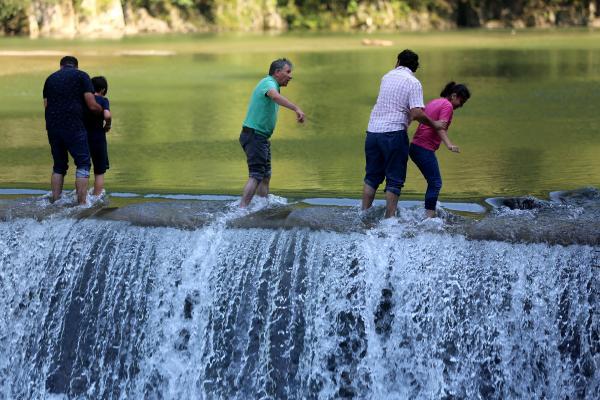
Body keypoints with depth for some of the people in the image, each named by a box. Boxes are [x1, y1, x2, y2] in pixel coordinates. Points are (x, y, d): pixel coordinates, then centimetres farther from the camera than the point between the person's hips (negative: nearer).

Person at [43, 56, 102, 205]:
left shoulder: (50, 78, 17)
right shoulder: (81, 76, 3)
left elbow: (46, 106, 14)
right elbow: (92, 105, -4)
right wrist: (103, 111, 15)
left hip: (52, 128, 5)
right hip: (73, 127, -5)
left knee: (59, 166, 16)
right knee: (83, 164, 3)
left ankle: (54, 203, 11)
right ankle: (82, 204, -7)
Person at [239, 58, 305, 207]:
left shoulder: (271, 84, 19)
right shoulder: (268, 83, -14)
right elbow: (275, 96, -38)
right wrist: (296, 108, -49)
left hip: (261, 137, 11)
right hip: (254, 135, -11)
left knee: (265, 176, 15)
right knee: (256, 176, -16)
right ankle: (242, 209, -21)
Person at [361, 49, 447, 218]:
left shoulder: (387, 76, 14)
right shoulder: (413, 83, -5)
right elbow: (417, 113, -16)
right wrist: (434, 125, -2)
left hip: (373, 130, 5)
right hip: (394, 133, -5)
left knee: (372, 177, 16)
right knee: (394, 180, 3)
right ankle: (389, 219, 0)